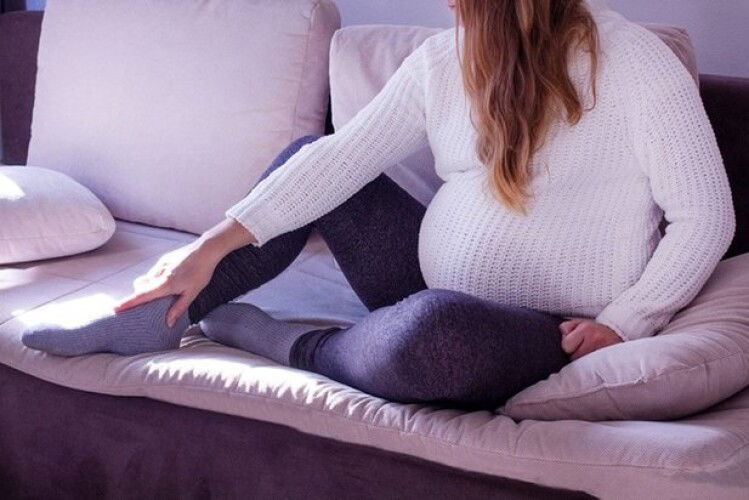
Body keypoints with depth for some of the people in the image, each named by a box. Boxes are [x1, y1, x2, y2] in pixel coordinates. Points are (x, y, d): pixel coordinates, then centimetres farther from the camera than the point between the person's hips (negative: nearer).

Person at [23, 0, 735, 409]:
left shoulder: (635, 62, -15)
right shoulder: (442, 60, 3)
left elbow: (707, 216, -13)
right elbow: (346, 156, -2)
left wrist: (619, 324, -20)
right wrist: (216, 246, -8)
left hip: (554, 333, -6)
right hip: (435, 282, 6)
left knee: (435, 328, -40)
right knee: (309, 155, 6)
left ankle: (291, 346, -8)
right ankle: (155, 320, 7)